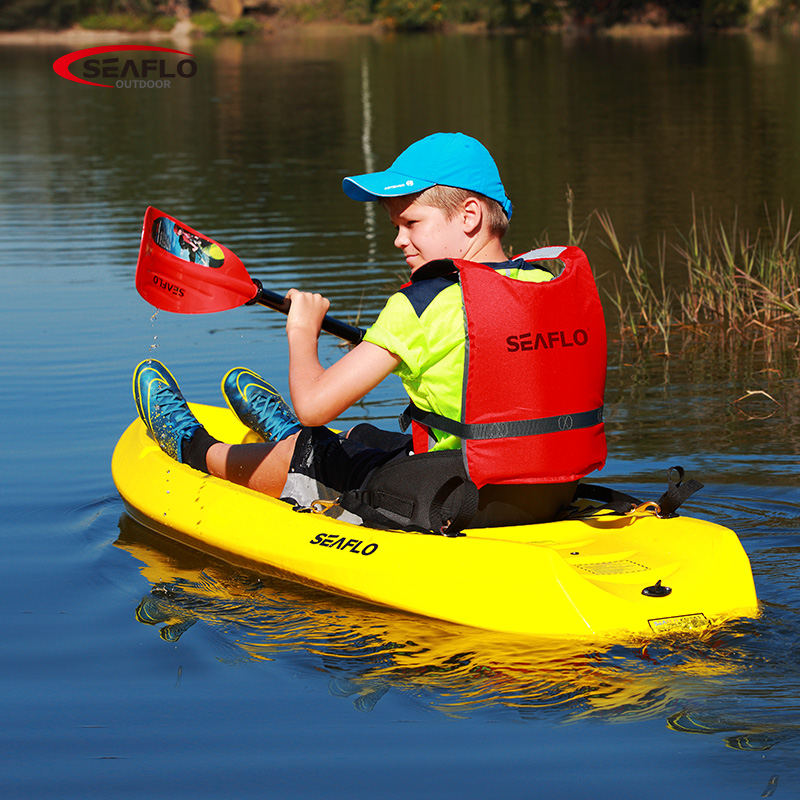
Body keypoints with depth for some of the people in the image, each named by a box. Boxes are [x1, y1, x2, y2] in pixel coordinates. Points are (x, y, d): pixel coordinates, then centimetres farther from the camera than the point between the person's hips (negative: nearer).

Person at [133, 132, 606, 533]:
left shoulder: (423, 304, -19)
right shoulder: (551, 285, 1)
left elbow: (313, 403, -19)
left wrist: (303, 330, 1)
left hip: (450, 508, -7)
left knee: (308, 454, 20)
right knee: (368, 439, 33)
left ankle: (196, 450, 49)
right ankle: (288, 434, 65)